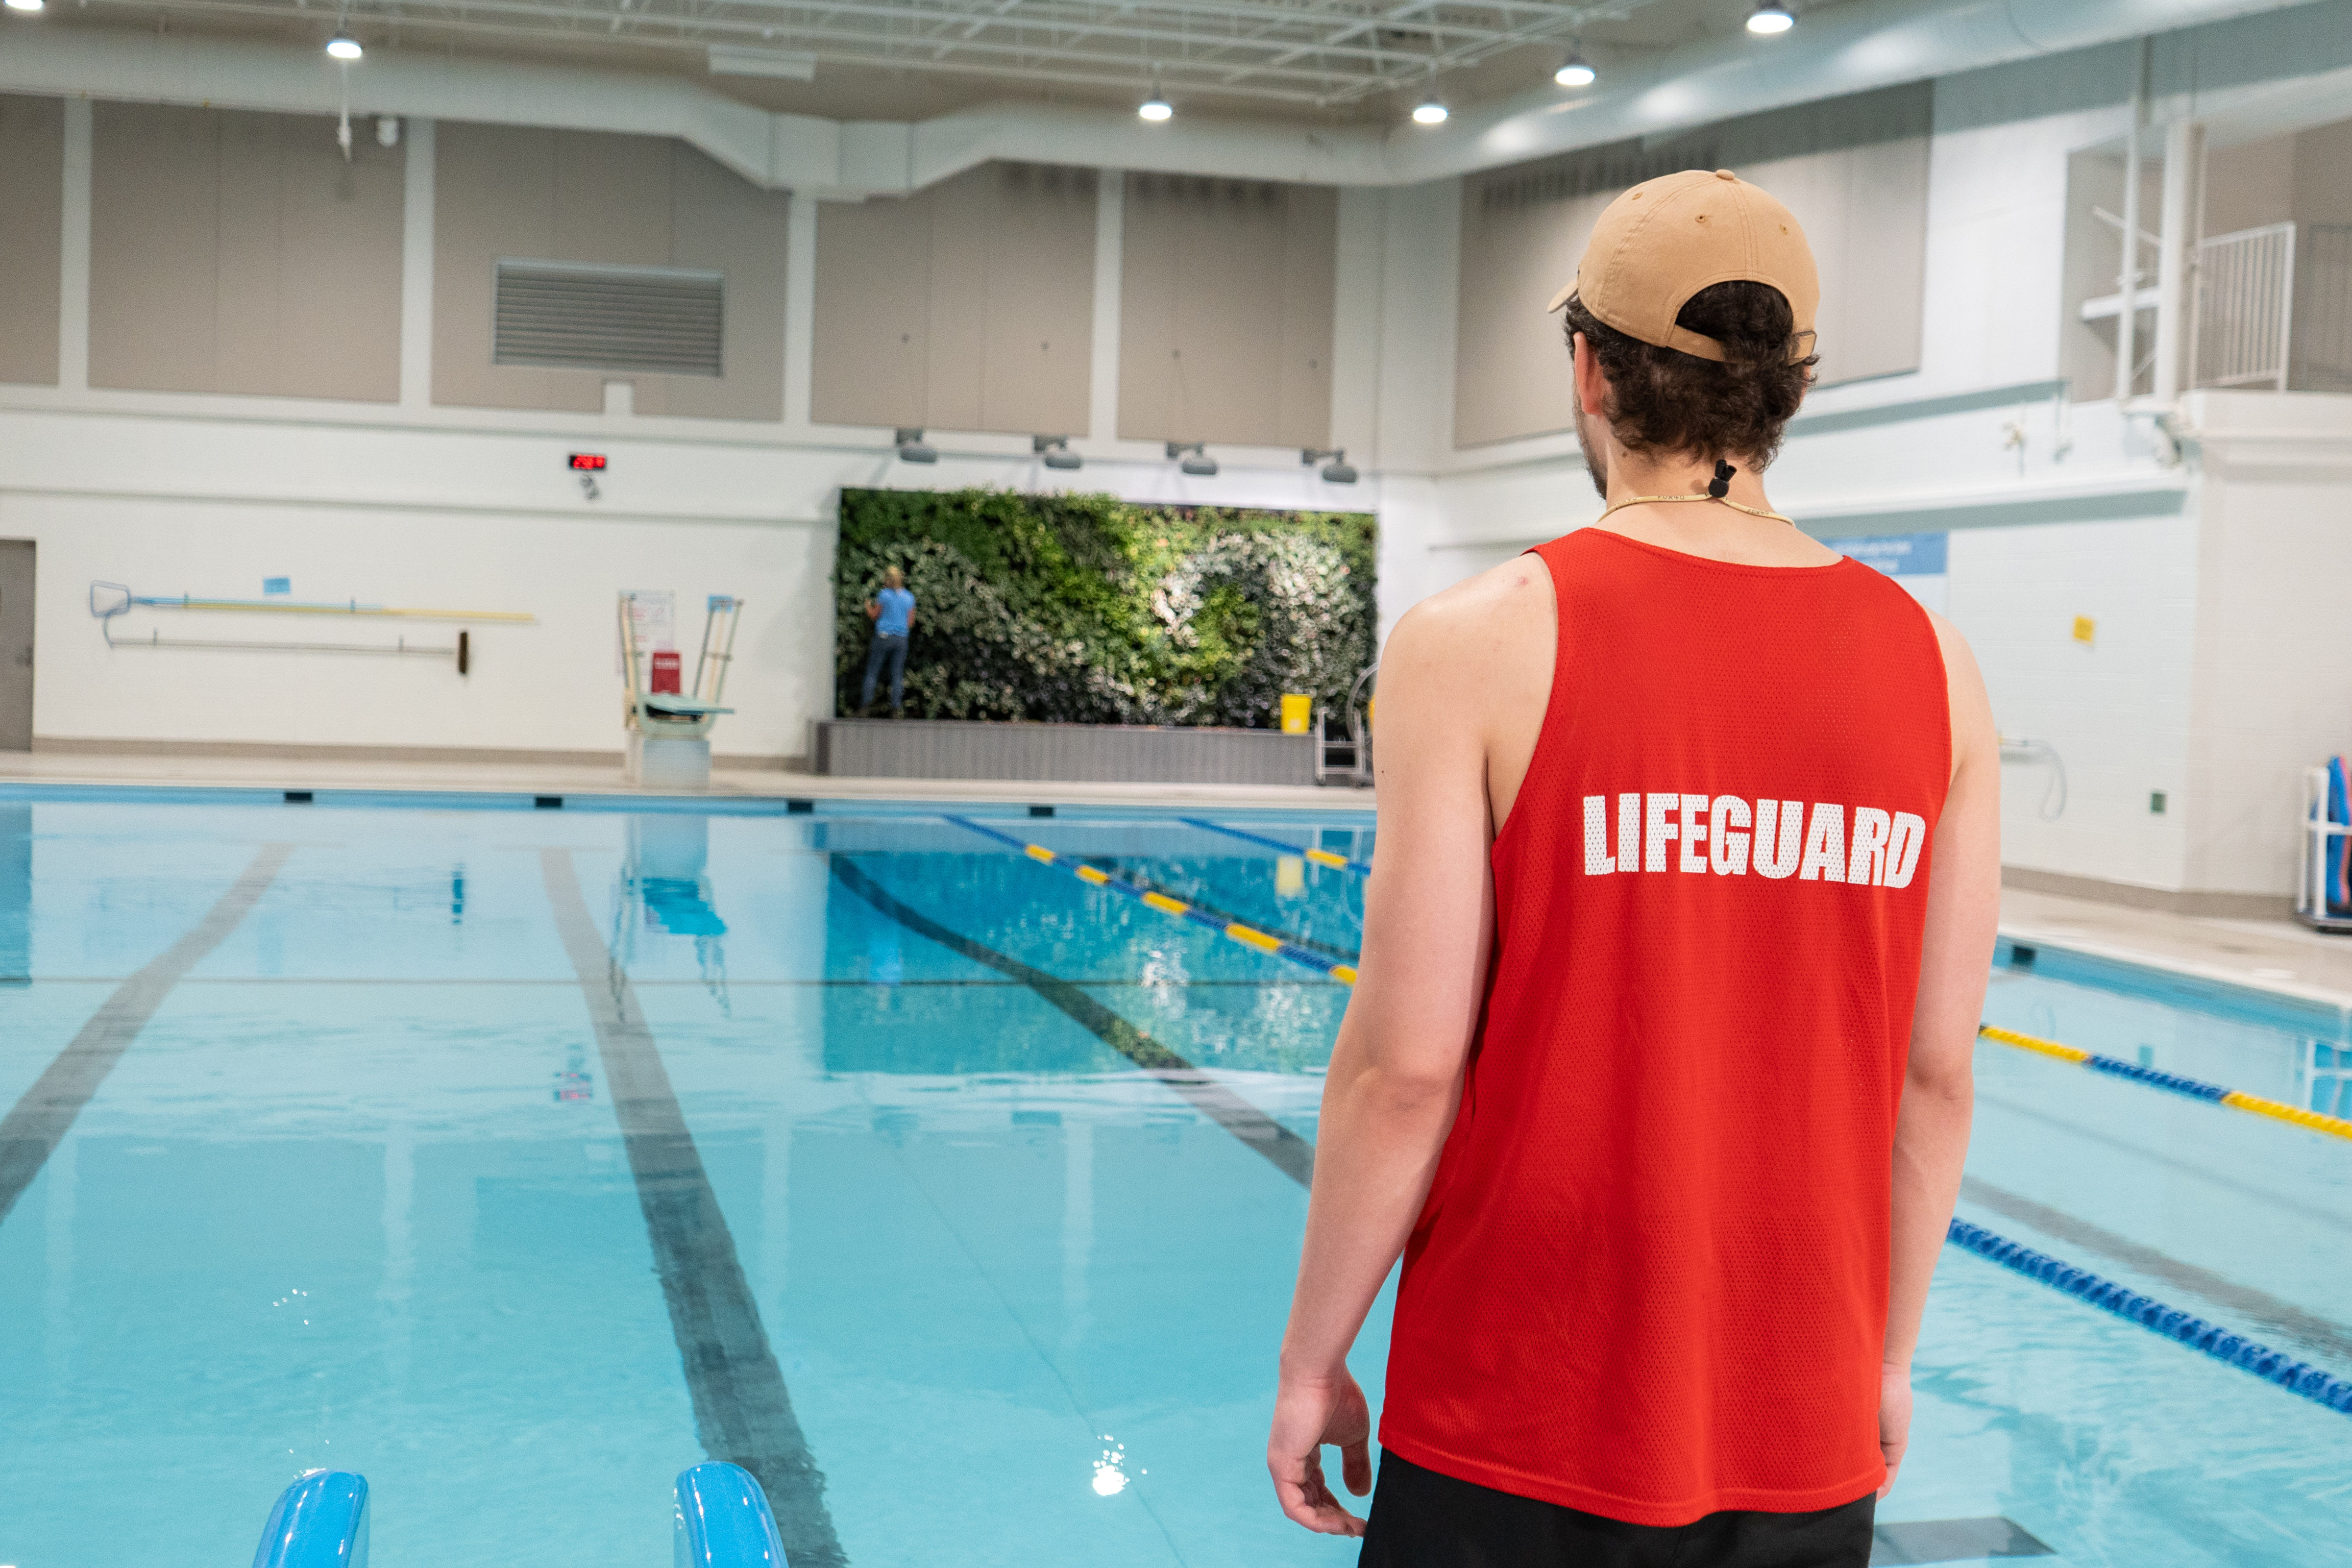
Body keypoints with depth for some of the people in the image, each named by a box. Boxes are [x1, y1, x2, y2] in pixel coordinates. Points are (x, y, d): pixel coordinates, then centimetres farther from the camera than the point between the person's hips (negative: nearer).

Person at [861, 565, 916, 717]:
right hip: (902, 638, 3)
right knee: (898, 675, 5)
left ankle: (866, 704, 2)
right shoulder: (909, 598, 4)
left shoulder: (884, 595, -8)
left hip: (884, 636, -3)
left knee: (872, 671, 6)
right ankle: (897, 708, -2)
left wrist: (868, 606, 19)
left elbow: (874, 616, -1)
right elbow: (911, 622, 6)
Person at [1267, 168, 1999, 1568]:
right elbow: (1935, 1078, 3)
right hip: (1808, 1447, 4)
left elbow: (1406, 1066, -13)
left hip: (1518, 1447, -3)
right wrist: (1889, 1359, 16)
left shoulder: (1482, 642, -12)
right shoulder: (1937, 668, 0)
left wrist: (1313, 1362, -1)